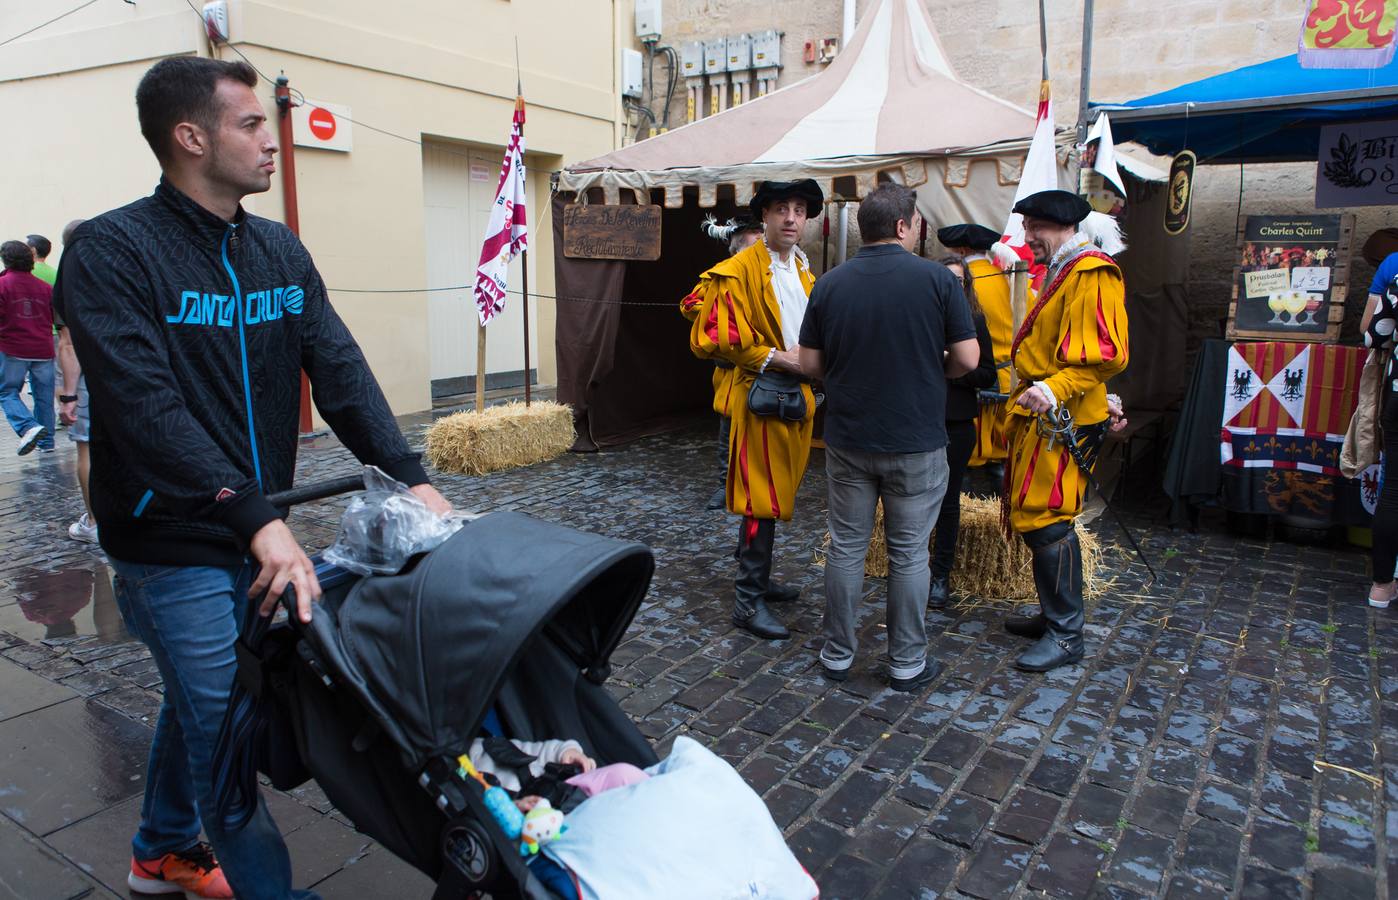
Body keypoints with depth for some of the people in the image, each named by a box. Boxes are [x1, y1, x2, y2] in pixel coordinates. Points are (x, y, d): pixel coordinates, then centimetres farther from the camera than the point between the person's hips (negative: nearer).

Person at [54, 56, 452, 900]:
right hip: (173, 545, -6)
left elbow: (341, 370, -4)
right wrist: (257, 518, -33)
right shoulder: (111, 252, -14)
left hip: (257, 534, 7)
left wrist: (409, 475, -17)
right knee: (225, 723, 1)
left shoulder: (281, 251, 5)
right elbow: (145, 408, -25)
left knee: (201, 700, 23)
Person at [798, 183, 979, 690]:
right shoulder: (935, 278, -9)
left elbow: (810, 364, 1)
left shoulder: (830, 284, -1)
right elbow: (967, 359, -8)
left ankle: (837, 655, 23)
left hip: (848, 439, 2)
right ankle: (907, 664, 20)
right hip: (916, 442, -2)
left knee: (846, 547, 13)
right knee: (908, 553, 9)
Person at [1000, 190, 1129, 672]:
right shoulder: (1062, 272, 20)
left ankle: (1066, 634, 2)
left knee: (1045, 519, -9)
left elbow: (1106, 353, -23)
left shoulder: (1092, 274, -13)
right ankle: (1053, 615, 26)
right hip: (1039, 417, 11)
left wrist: (1056, 389, -32)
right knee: (1033, 516, 14)